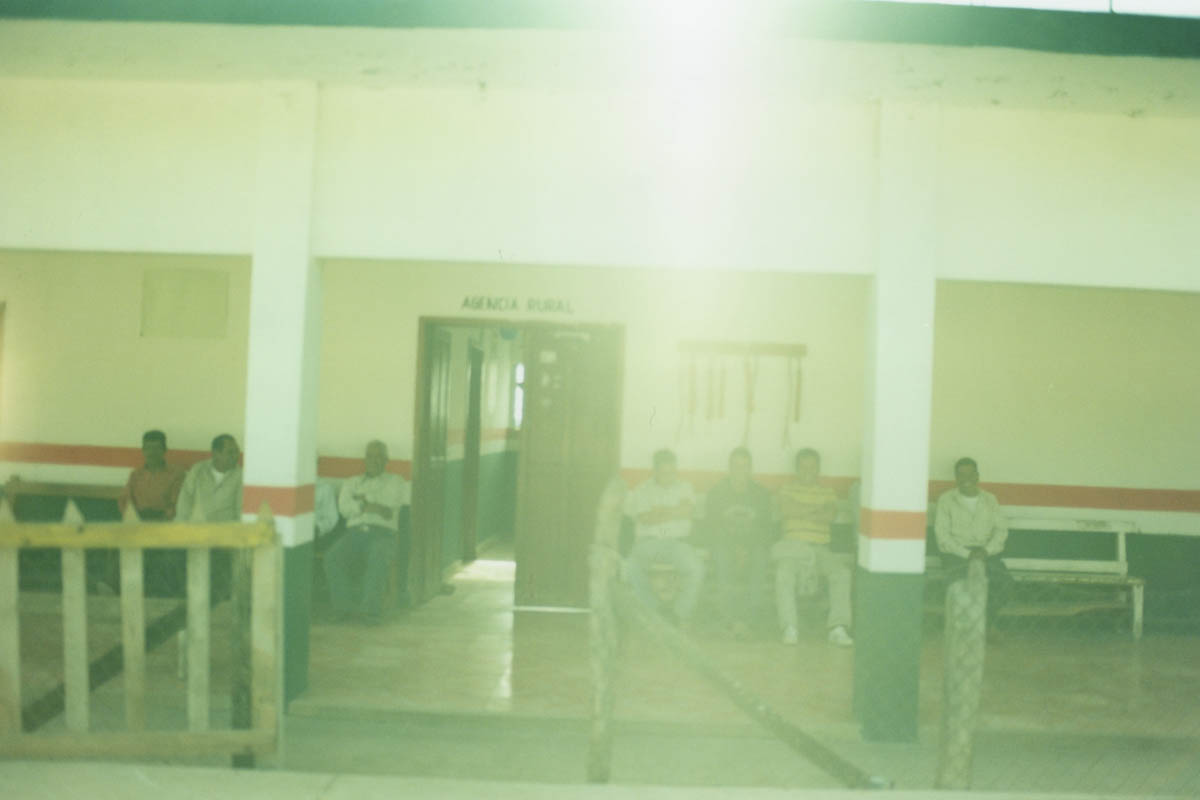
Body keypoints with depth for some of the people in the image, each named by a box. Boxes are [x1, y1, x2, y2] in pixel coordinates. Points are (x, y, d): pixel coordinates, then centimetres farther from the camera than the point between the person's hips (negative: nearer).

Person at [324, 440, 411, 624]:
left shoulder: (397, 482, 20)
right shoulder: (351, 483, 25)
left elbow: (390, 503, 0)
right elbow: (344, 508, 5)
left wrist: (363, 499, 4)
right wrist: (372, 507, -8)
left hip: (383, 535, -2)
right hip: (353, 534, 3)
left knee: (379, 558, -39)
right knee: (333, 557, -32)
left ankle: (371, 608, -47)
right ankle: (344, 605, -36)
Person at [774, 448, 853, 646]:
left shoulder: (827, 492, 19)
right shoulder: (787, 489, 15)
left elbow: (831, 515, 0)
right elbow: (786, 511, -5)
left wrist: (801, 512, -7)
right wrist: (817, 509, -4)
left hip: (820, 547, 2)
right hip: (793, 545, -2)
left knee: (842, 571, -29)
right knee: (784, 572, -34)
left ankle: (838, 627, -33)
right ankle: (789, 627, -33)